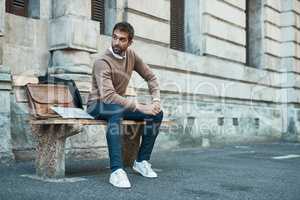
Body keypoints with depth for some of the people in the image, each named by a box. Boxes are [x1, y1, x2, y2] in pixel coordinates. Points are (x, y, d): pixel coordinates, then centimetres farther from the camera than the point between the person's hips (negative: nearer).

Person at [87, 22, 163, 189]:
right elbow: (108, 96, -35)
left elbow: (151, 77, 6)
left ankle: (142, 161, -1)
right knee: (117, 109, -41)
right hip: (98, 105, -6)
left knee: (157, 113, -10)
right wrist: (141, 107, -35)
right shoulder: (102, 63, -23)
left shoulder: (131, 55, -1)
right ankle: (117, 171, -43)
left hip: (119, 104, 7)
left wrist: (156, 100, -11)